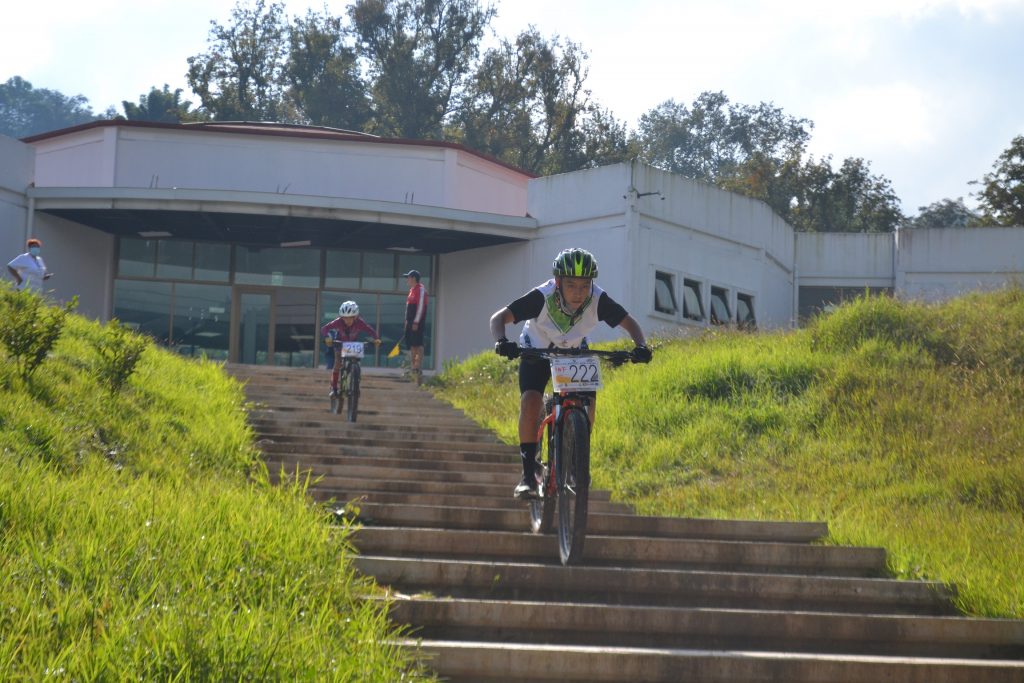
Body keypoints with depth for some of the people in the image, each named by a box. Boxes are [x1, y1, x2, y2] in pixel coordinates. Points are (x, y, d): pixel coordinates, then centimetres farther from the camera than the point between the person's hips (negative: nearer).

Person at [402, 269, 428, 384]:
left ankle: (419, 369, -12)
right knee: (411, 345, 11)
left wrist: (416, 322, -21)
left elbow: (420, 306, -18)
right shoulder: (412, 290, 18)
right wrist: (407, 321, 20)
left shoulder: (420, 289, -12)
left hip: (417, 322, -10)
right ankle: (412, 367, 16)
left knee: (417, 344, -11)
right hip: (410, 322, 10)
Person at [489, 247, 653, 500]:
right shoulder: (542, 297, -35)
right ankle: (529, 473, -15)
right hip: (537, 351, -2)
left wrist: (641, 346, -38)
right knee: (530, 400, -25)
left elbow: (629, 323, -18)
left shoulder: (598, 300, -30)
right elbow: (499, 318, -35)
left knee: (586, 403, -18)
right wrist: (501, 342, -56)